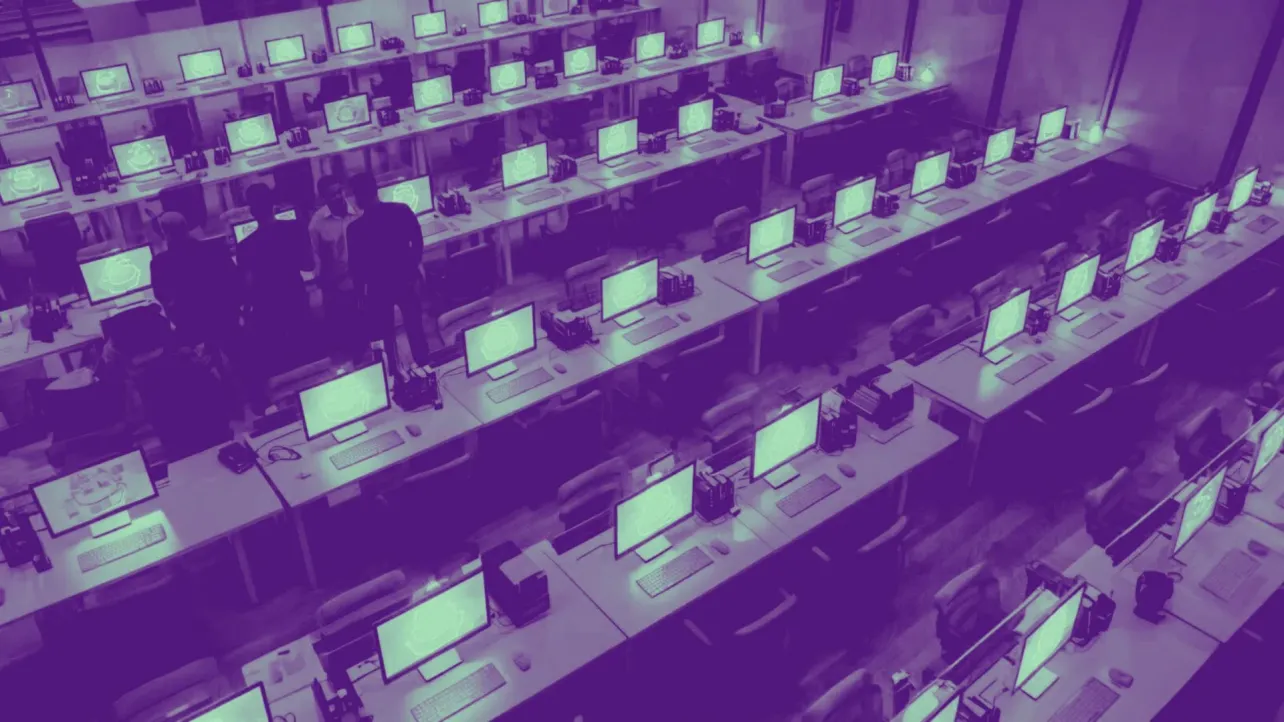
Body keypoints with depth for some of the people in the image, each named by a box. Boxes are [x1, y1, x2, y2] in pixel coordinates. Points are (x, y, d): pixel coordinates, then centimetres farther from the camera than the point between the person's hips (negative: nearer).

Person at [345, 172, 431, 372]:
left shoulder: (356, 228, -20)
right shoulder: (403, 211, -12)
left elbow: (356, 265, -11)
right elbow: (418, 242, -2)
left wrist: (360, 293, 3)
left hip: (378, 288, -3)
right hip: (406, 280, 3)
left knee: (384, 336, 14)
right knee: (415, 328, 19)